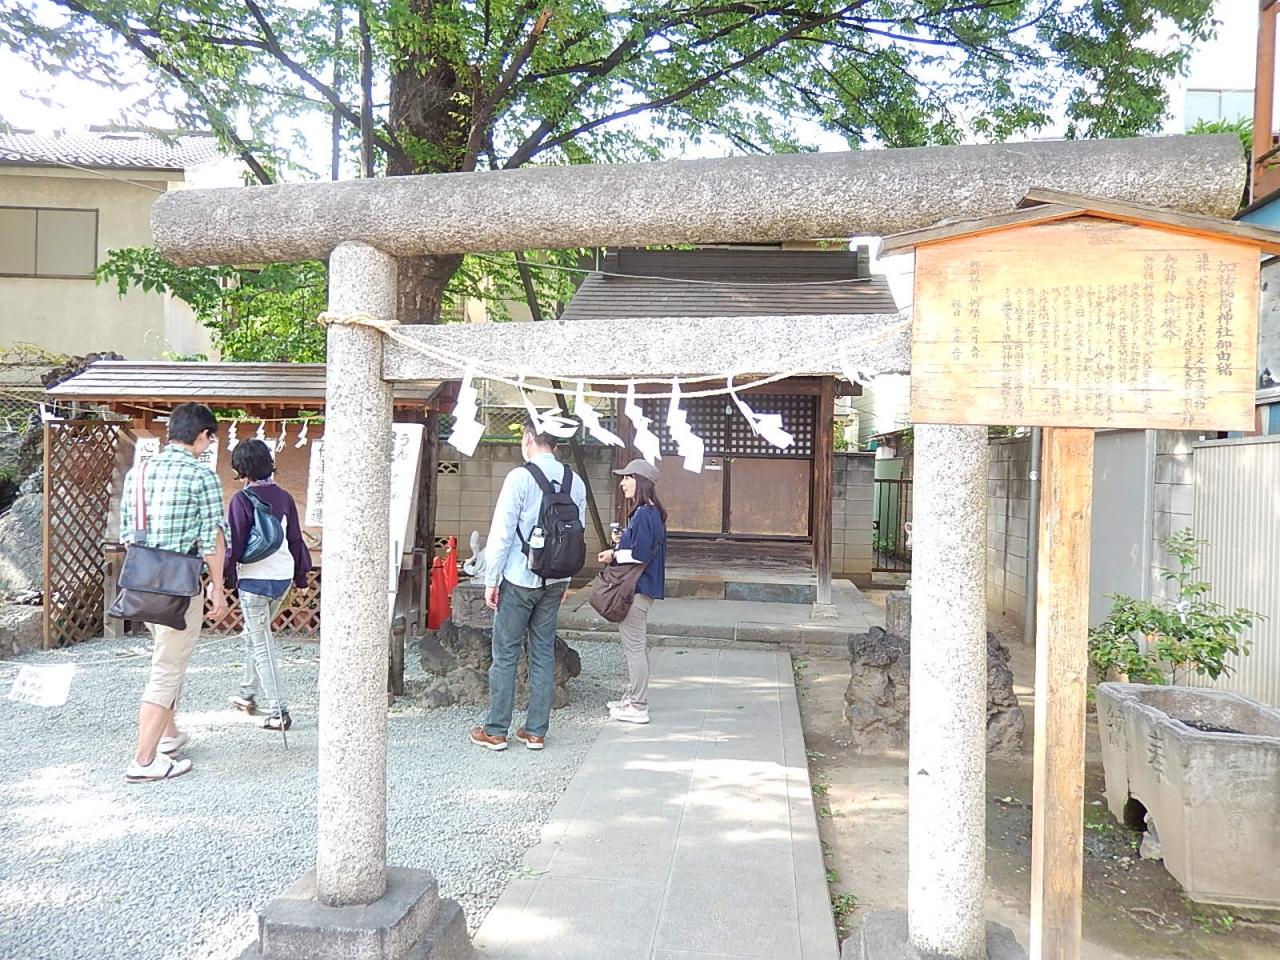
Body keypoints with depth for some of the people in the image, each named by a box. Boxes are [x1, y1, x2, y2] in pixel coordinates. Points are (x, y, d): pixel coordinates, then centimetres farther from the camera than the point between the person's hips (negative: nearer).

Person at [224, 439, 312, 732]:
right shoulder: (283, 497, 6)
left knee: (261, 645, 0)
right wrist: (301, 574, 20)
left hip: (255, 578, -7)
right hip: (284, 576, 7)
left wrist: (225, 577, -1)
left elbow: (234, 543, -12)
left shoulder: (242, 500, -12)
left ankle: (279, 713, -1)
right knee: (253, 635, 25)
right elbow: (295, 539, 11)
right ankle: (248, 694, 38)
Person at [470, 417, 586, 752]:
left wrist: (491, 580, -5)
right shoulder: (575, 482, 5)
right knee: (544, 653, 12)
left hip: (519, 580, -5)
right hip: (555, 581, 6)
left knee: (505, 654, 5)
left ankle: (495, 731, 13)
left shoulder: (520, 477, -12)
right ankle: (536, 731, 18)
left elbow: (502, 533, -12)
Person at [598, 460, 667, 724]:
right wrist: (619, 549, 5)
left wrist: (614, 555, -9)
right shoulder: (651, 513, 13)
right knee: (636, 647, 18)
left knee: (634, 647, -3)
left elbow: (640, 556, -24)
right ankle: (633, 699, 29)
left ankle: (638, 707, 5)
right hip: (641, 589, 11)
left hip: (636, 590, -11)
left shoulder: (643, 515, -19)